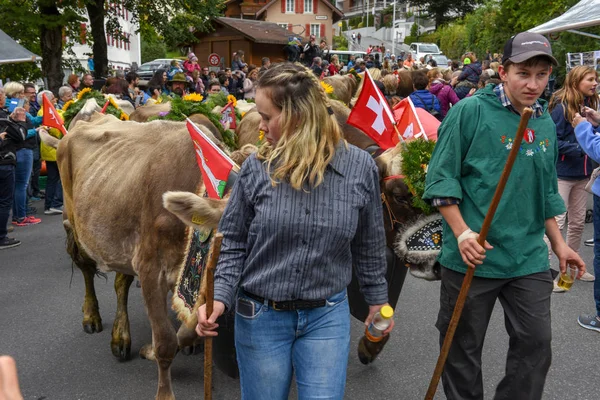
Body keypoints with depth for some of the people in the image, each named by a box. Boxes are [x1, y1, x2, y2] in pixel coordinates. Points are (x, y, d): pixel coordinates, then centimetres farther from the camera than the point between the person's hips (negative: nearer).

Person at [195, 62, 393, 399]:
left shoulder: (360, 167, -8)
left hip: (327, 316, 0)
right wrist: (220, 297, -14)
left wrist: (378, 299, 12)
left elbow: (369, 246, 4)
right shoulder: (256, 169, -8)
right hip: (261, 316, 1)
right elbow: (233, 244, -1)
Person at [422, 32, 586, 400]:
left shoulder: (547, 124, 9)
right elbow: (441, 177, -10)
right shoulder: (470, 111, -10)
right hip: (473, 256, -5)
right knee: (463, 348, 10)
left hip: (529, 260, 5)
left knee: (536, 345, 8)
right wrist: (462, 232, -18)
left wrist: (558, 243, 15)